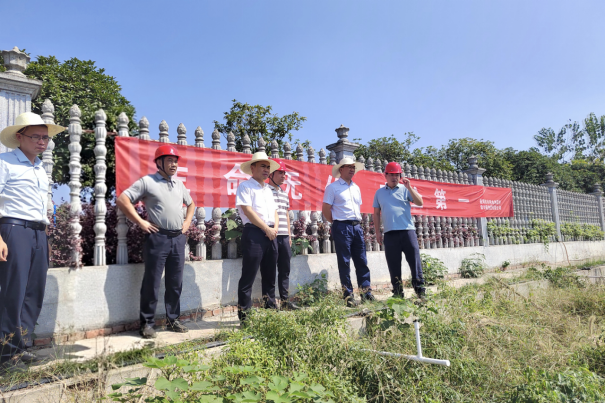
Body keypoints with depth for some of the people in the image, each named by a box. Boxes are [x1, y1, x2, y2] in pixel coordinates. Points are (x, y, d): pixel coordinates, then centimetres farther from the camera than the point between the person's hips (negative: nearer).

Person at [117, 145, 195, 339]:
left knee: (175, 282, 10)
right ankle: (147, 323, 11)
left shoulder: (179, 184, 16)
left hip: (178, 237, 6)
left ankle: (173, 320, 22)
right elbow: (122, 200, -8)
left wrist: (187, 222, 16)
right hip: (157, 237, -5)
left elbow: (191, 204, 30)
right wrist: (140, 222, -10)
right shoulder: (147, 181, -2)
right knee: (152, 282, 0)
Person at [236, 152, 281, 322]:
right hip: (254, 233, -7)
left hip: (271, 234, 8)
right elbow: (248, 211, -12)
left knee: (270, 275, 13)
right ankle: (244, 313, 2)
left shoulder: (268, 189, 21)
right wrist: (266, 229, -12)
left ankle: (270, 308, 23)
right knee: (249, 275, -5)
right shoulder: (245, 186, -2)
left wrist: (275, 228, 0)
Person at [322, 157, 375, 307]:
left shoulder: (356, 188, 17)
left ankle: (366, 292, 11)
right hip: (342, 227, -6)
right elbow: (325, 209, -5)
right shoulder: (333, 187, -2)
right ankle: (348, 296, 4)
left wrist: (357, 222, 12)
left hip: (357, 227, 6)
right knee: (344, 262, -2)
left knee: (362, 261, 5)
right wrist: (337, 223, 0)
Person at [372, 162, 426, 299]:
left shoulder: (405, 189, 7)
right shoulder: (379, 192, 14)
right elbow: (376, 213, 16)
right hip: (389, 234, 2)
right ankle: (398, 294, 14)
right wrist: (377, 232, 10)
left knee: (415, 261, -3)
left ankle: (420, 291, 4)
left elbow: (420, 203, -4)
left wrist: (409, 187, -12)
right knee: (393, 265, 5)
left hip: (407, 231, -2)